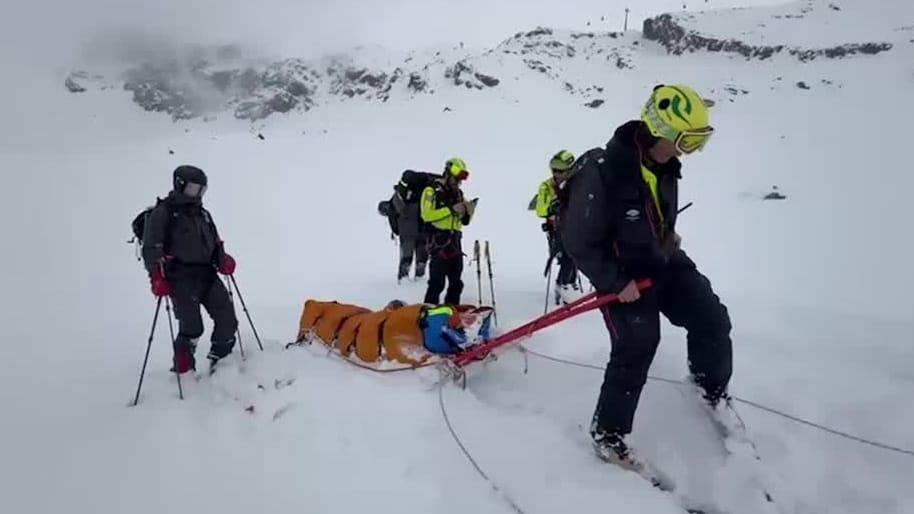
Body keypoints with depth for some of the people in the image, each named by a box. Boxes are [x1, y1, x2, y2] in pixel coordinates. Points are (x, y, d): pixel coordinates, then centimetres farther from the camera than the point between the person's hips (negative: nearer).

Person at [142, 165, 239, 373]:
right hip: (181, 278, -6)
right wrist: (157, 277, -16)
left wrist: (222, 259, 7)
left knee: (227, 317, -3)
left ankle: (220, 361, 16)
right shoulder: (162, 213, 0)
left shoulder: (203, 214, 21)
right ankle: (183, 371, 13)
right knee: (192, 327, -10)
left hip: (206, 274, 6)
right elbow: (151, 249, -5)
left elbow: (215, 243, 27)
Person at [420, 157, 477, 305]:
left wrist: (469, 211, -4)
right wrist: (451, 210, -19)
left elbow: (464, 221, 18)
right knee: (437, 282, -10)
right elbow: (427, 214, -19)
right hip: (438, 241, -8)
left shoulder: (458, 193, 17)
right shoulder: (432, 190, -5)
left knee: (456, 283, 12)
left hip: (454, 241, 8)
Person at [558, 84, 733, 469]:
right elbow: (578, 242, -22)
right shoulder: (601, 172, -28)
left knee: (712, 320, 6)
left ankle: (712, 387, 35)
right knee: (636, 348, -8)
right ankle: (607, 434, 11)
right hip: (623, 272, -7)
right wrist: (615, 282, -21)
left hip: (664, 260, 7)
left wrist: (668, 239, 18)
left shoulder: (665, 163, -3)